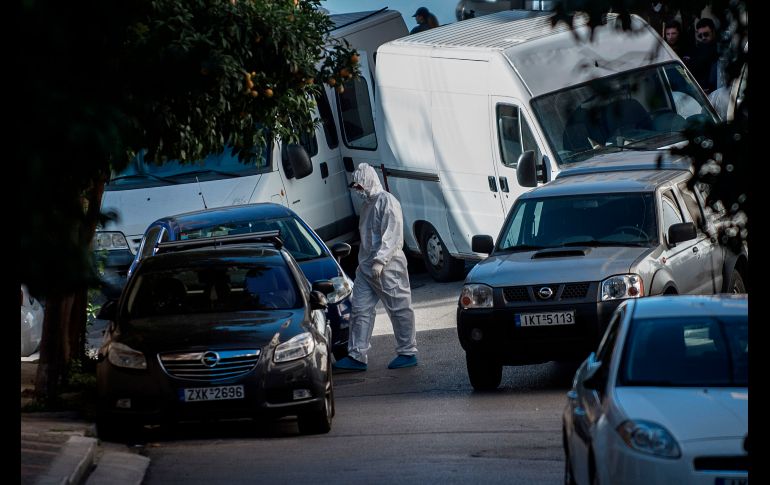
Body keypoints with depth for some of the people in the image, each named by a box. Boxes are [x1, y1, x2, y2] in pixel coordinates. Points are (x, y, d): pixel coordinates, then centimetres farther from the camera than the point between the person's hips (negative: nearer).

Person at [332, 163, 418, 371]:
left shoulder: (387, 201, -12)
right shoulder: (367, 204, 17)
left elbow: (392, 236, -19)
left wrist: (380, 261, -24)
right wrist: (364, 262, 16)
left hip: (388, 267, -9)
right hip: (366, 266, 9)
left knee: (399, 309, 1)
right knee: (360, 309, 3)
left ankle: (408, 352, 9)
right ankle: (357, 356, 3)